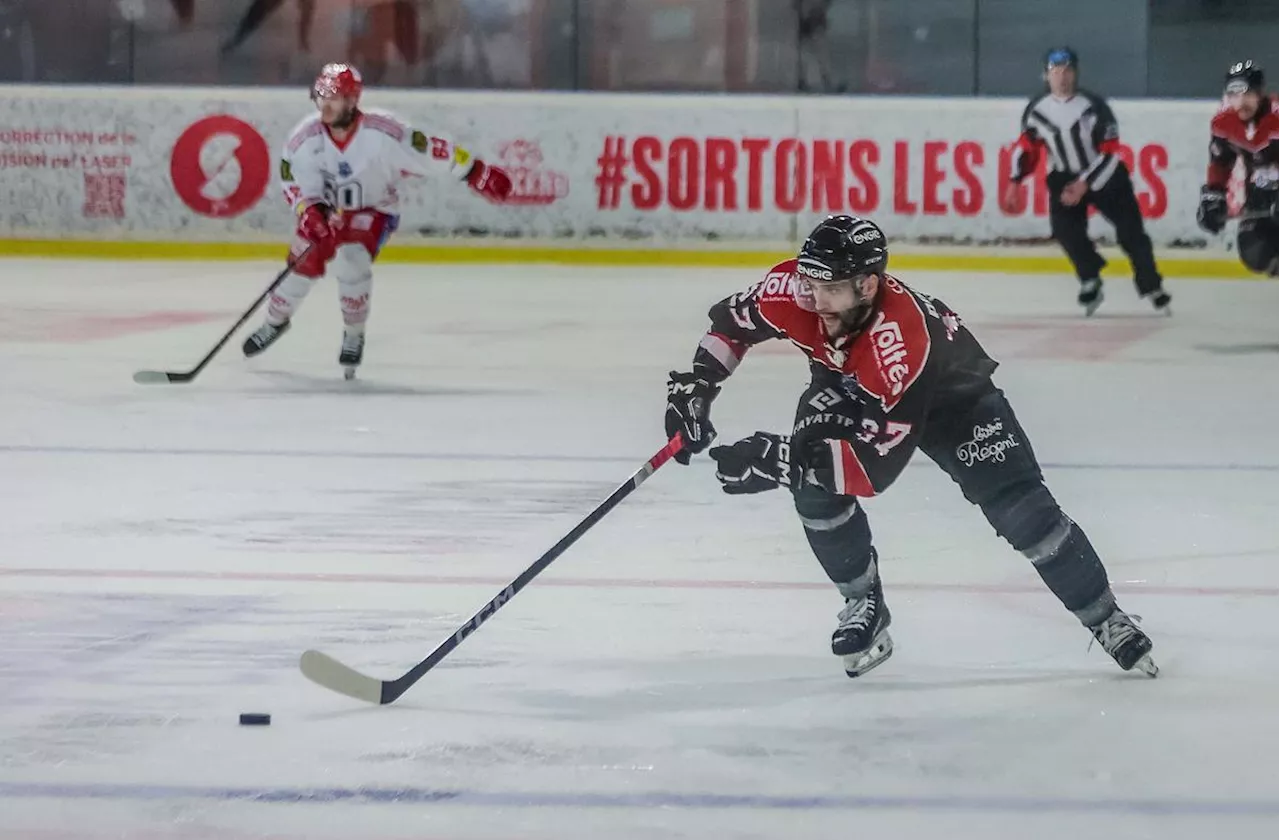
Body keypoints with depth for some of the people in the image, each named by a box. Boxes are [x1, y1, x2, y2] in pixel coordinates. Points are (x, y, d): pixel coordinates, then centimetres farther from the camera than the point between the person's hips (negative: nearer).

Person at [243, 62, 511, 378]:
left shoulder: (382, 132, -29)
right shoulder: (306, 137, -19)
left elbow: (430, 150, -25)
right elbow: (294, 181, -12)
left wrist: (477, 173, -24)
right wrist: (309, 212, -31)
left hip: (373, 212, -4)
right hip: (325, 210, 4)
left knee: (351, 258, -27)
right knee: (304, 265, -1)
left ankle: (354, 335, -7)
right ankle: (275, 322, 29)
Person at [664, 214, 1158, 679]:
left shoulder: (901, 338, -47)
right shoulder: (794, 288, -34)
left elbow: (878, 464, -48)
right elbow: (732, 321, -10)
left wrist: (780, 460, -54)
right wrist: (695, 387, -20)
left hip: (949, 392, -5)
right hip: (846, 386, 5)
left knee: (1020, 509, -12)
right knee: (814, 486, -20)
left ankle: (1106, 619, 7)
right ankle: (865, 607, 3)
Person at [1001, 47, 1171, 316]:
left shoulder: (1094, 107, -20)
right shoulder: (1036, 109, -9)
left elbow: (1110, 152, -19)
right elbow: (1027, 147, 4)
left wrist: (1085, 185, -25)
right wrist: (1014, 183, -4)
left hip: (1104, 175, -2)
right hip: (1064, 177, 2)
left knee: (1130, 230, -5)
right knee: (1065, 227, -21)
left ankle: (1151, 287, 10)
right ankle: (1090, 282, -3)